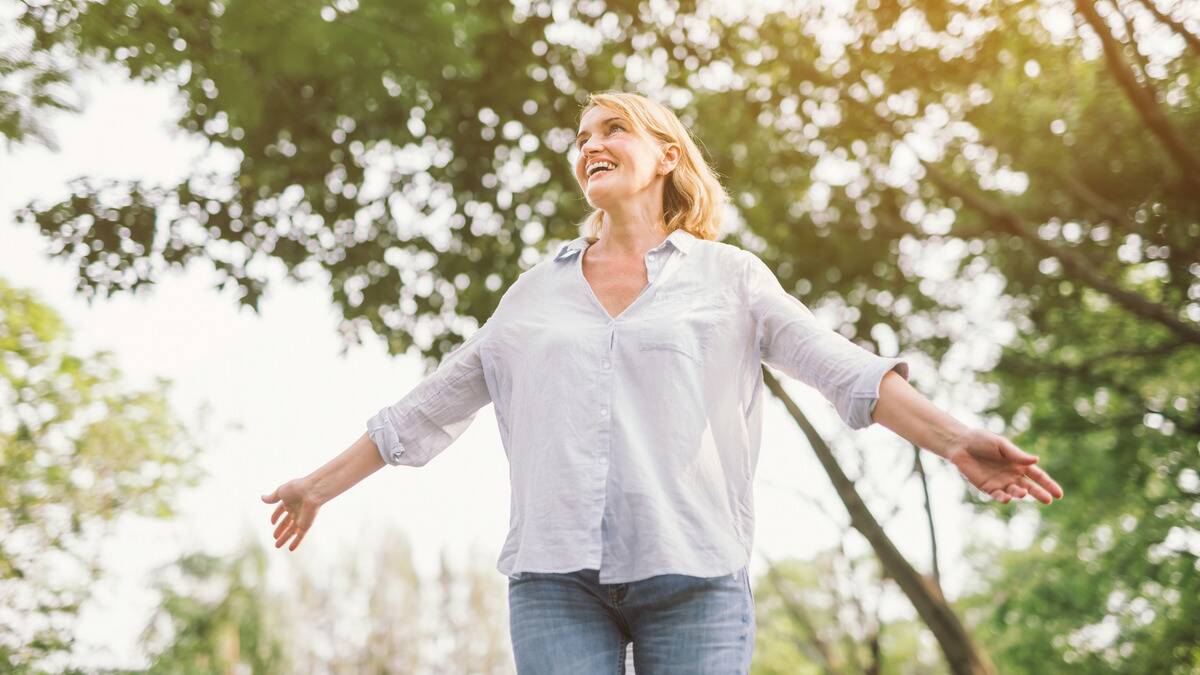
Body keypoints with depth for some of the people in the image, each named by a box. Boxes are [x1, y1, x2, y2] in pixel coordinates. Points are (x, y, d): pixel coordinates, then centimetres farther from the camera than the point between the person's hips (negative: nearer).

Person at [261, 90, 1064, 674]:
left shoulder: (729, 277, 11)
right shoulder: (537, 290, 18)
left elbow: (844, 369, -1)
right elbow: (427, 408, 22)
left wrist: (952, 438, -16)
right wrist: (323, 484, 24)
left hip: (691, 576, -2)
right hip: (556, 575, 2)